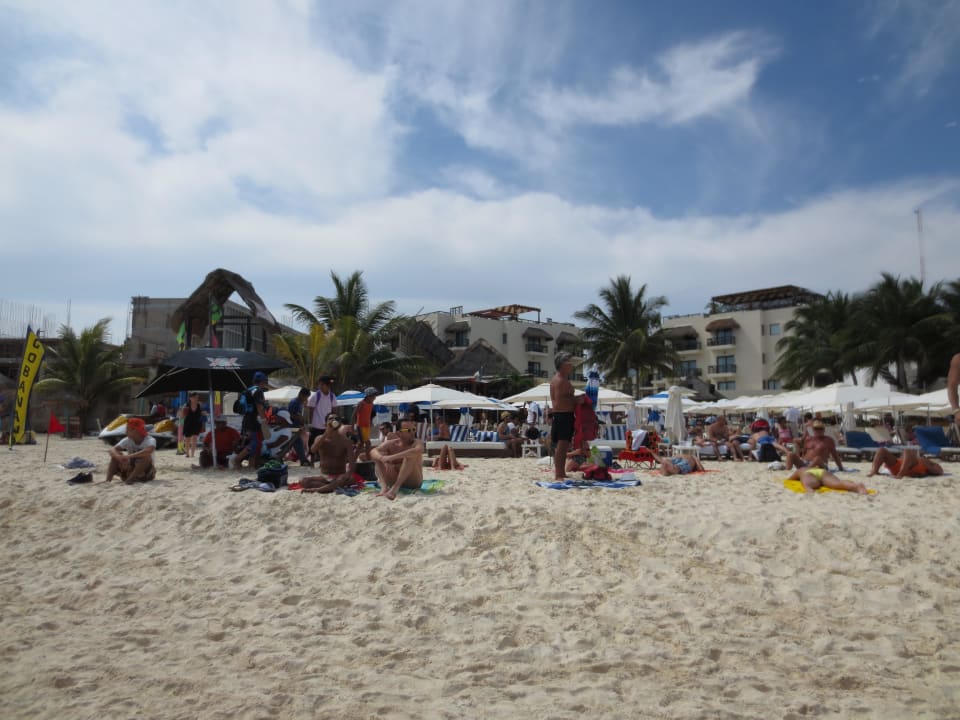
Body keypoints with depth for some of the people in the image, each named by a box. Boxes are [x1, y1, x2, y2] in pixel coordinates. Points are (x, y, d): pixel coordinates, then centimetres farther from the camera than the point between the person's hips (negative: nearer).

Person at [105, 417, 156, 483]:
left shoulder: (150, 440, -18)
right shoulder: (127, 441, -3)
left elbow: (149, 451, -41)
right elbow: (112, 450, -15)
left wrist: (129, 456, -43)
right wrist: (119, 457, -36)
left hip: (146, 474, -4)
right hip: (131, 469, 5)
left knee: (146, 456, -33)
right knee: (115, 456, -12)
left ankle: (129, 480, -33)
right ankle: (108, 480, -21)